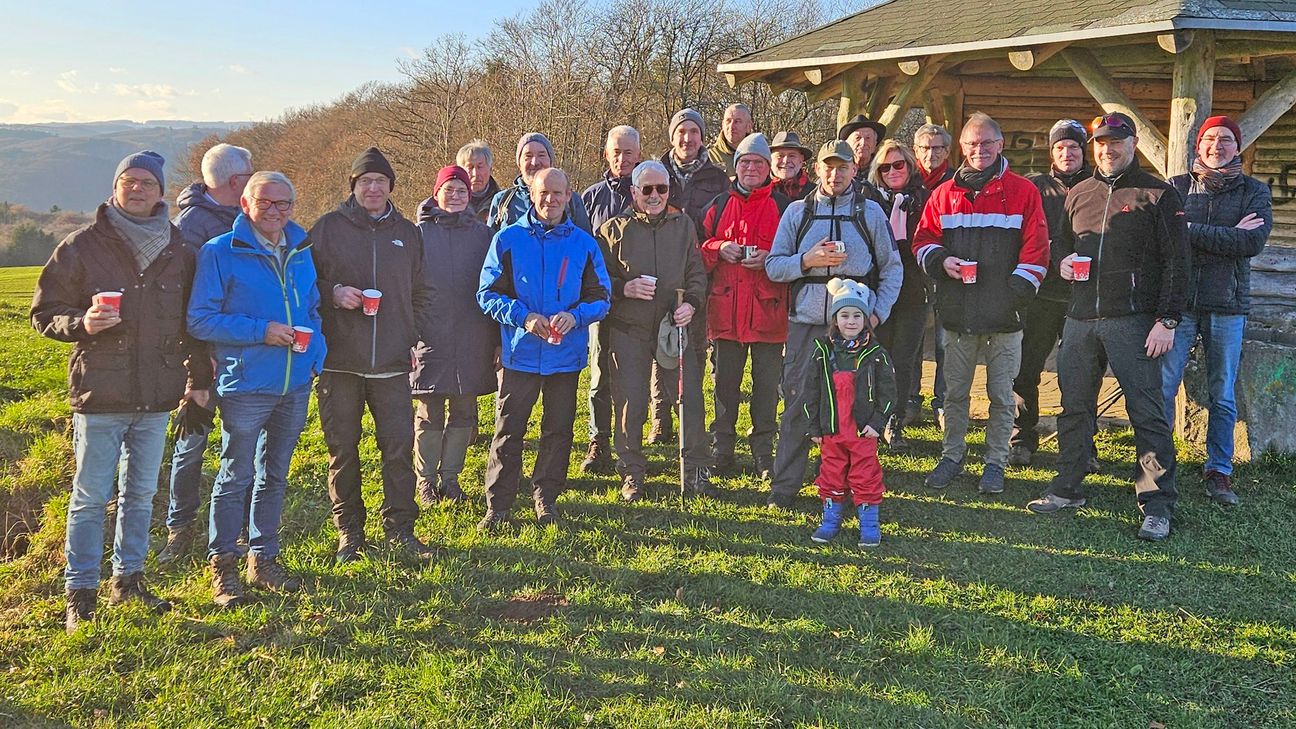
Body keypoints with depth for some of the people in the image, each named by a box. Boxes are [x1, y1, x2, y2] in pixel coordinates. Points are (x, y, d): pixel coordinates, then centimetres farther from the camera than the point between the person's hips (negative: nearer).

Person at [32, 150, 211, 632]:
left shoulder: (179, 250, 7)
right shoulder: (82, 246, -3)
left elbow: (192, 320, 15)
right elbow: (44, 314, 0)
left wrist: (198, 378, 13)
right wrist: (82, 324, -19)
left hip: (157, 396, 4)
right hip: (100, 395, -4)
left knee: (141, 493, 13)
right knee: (91, 497, 1)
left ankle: (128, 579, 26)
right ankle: (80, 593, 11)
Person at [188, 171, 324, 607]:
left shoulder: (302, 251, 11)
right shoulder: (219, 253, -7)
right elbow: (200, 320, -11)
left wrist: (316, 352, 3)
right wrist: (260, 331, -19)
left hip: (296, 386, 6)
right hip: (245, 387, -5)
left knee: (274, 476, 15)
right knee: (236, 478, 1)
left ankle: (263, 559, 26)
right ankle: (222, 565, 14)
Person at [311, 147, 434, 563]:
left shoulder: (407, 233, 13)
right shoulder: (328, 228, 3)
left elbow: (421, 294, 19)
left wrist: (416, 336, 8)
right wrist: (332, 293, -15)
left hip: (393, 364, 2)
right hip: (339, 361, -2)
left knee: (399, 448, 1)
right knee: (342, 449, 6)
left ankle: (400, 528, 13)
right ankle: (349, 532, 18)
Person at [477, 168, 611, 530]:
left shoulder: (584, 244, 4)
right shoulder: (508, 239, 0)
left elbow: (600, 297, 5)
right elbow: (488, 293, -1)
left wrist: (575, 316, -15)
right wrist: (522, 317, -16)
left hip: (566, 354, 2)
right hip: (519, 353, -2)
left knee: (558, 431, 11)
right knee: (508, 432, -1)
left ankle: (546, 498, 27)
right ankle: (497, 506, 7)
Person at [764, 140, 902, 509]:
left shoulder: (870, 212, 8)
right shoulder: (797, 212, 9)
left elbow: (892, 268, 11)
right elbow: (772, 266, 6)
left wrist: (878, 312, -1)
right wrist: (806, 261, -11)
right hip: (806, 323, 0)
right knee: (797, 403, 0)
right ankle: (783, 488, 8)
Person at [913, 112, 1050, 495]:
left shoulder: (1022, 192, 1)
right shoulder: (944, 193, 9)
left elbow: (1035, 249, -2)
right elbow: (923, 239, 13)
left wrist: (1016, 293, -11)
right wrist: (940, 260, -7)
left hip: (1004, 314, -2)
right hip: (958, 312, 3)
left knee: (1001, 394, 6)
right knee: (955, 392, 11)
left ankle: (996, 462, 18)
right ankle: (952, 455, 24)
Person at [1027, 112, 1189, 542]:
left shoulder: (1158, 195, 0)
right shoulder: (1078, 194, 15)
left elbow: (1176, 263, -4)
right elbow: (1061, 244, 28)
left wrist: (1167, 320, -11)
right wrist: (1062, 261, 4)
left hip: (1133, 320, -5)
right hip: (1080, 317, 5)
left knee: (1147, 410, -5)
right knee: (1074, 405, 11)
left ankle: (1157, 504, 1)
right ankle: (1067, 489, 23)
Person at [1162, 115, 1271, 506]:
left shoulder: (1254, 191, 7)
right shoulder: (1176, 187, 7)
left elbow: (1254, 242, -10)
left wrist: (1192, 231, -14)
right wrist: (1229, 235, -14)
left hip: (1227, 305, 0)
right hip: (1178, 299, 0)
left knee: (1222, 395, 6)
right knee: (1162, 386, -3)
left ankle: (1219, 471, 16)